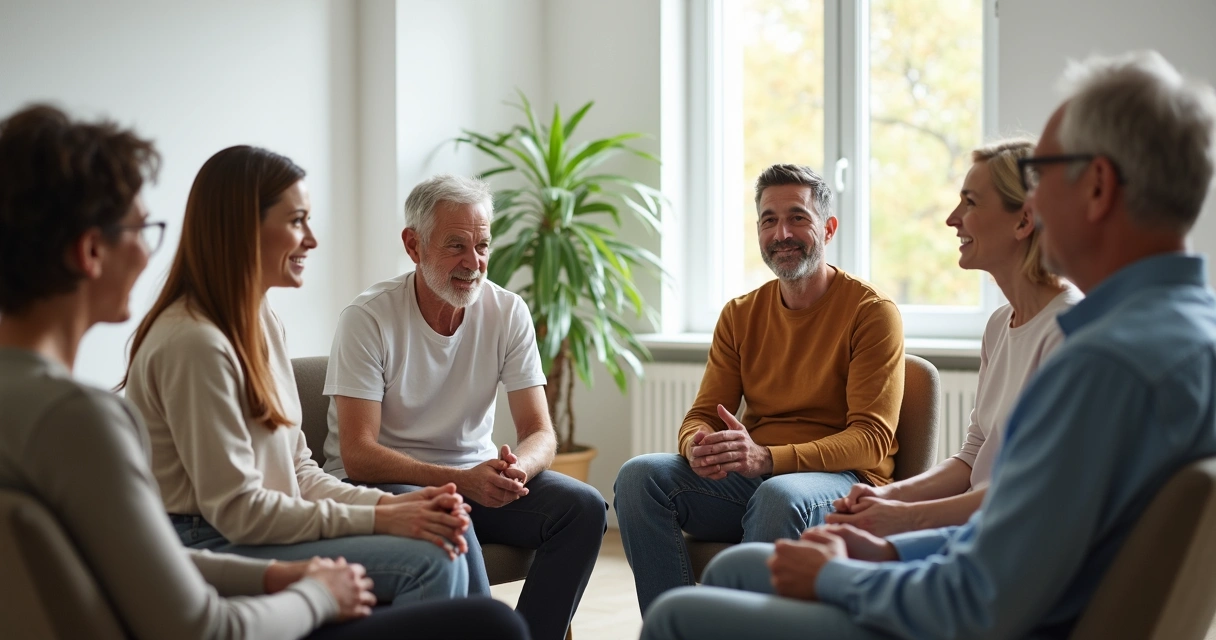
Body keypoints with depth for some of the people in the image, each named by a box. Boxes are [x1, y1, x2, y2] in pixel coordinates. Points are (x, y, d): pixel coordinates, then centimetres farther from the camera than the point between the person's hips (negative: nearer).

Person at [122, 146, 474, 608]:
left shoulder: (264, 323, 12)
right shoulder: (193, 343, -18)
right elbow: (236, 510, -18)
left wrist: (389, 504, -6)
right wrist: (378, 519, -17)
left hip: (260, 532, 9)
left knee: (441, 547, -8)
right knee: (428, 562, -20)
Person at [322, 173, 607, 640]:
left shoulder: (507, 313, -3)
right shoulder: (367, 319, -14)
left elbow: (540, 433, -3)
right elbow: (357, 456, -19)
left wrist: (517, 467, -29)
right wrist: (463, 480, -32)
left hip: (476, 474, 5)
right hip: (381, 480, -4)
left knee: (584, 507, -18)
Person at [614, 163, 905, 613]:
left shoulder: (872, 312, -4)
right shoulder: (740, 315, 13)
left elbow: (873, 437, -12)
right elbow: (703, 414, 10)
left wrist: (767, 457, -27)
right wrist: (697, 447, -18)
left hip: (840, 479, -5)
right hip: (745, 479, 5)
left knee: (779, 495, -38)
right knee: (639, 475, -19)